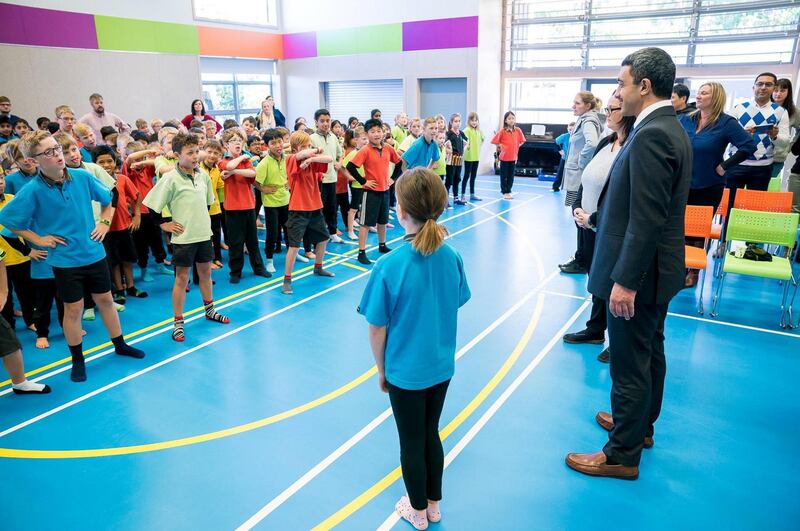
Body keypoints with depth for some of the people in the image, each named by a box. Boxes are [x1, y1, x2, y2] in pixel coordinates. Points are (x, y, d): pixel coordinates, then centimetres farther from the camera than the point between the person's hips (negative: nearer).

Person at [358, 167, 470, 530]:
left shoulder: (389, 266, -24)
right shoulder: (452, 257, -11)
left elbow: (378, 329, -15)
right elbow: (453, 308, 2)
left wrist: (381, 370, 1)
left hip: (405, 371, -4)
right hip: (442, 366, 4)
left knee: (411, 442, 16)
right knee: (431, 433, 24)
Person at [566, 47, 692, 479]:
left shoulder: (650, 136, -22)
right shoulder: (671, 129, 10)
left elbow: (647, 219, -26)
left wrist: (625, 280, -23)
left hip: (639, 272, -10)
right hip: (658, 267, 10)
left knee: (630, 362, 2)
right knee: (650, 351, 22)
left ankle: (623, 454, 17)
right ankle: (641, 423, 42)